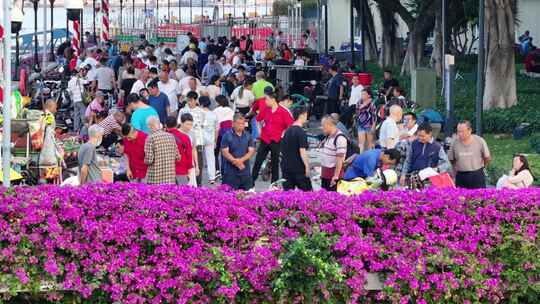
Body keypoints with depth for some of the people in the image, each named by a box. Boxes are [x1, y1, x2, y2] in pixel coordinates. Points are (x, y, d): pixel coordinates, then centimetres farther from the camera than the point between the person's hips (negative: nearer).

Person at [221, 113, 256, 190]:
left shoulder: (248, 136, 9)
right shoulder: (227, 136, -2)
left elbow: (251, 151, 3)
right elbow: (225, 152, -7)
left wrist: (241, 160, -14)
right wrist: (235, 161, -17)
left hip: (245, 172, 4)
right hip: (230, 172, -4)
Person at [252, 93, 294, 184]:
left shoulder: (283, 112, -11)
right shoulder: (265, 110, 4)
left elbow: (291, 125, -9)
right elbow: (257, 120, 20)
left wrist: (284, 134, -9)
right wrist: (259, 130, 13)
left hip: (276, 141, -4)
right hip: (264, 139, 4)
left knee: (274, 163, 7)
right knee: (258, 161, 3)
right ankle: (251, 182, 8)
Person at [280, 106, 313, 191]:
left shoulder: (287, 131, 11)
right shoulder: (301, 132, -13)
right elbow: (302, 150, -17)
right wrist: (307, 166, -13)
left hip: (286, 167, 7)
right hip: (299, 168, -7)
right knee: (307, 191, 1)